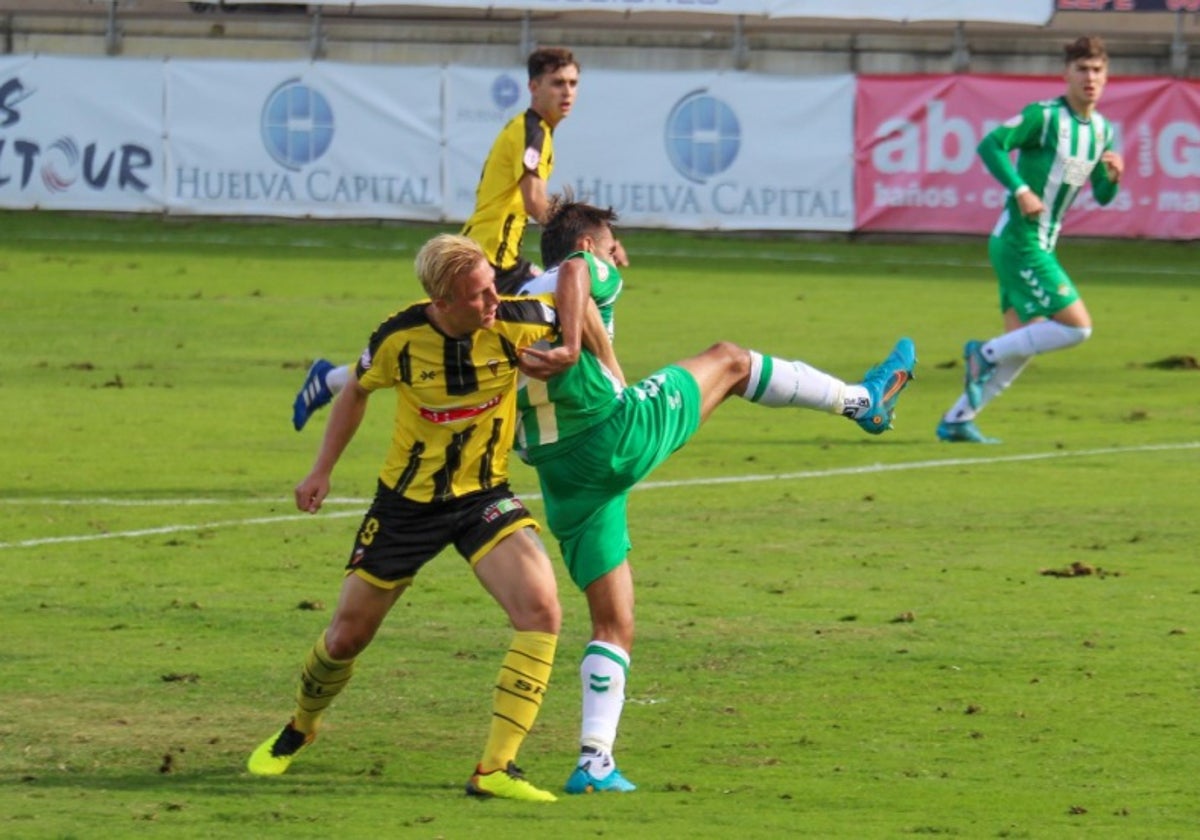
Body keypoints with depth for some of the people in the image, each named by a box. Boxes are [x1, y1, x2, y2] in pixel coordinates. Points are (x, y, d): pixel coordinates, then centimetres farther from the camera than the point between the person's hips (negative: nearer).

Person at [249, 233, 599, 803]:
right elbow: (357, 393, 4)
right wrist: (321, 471, 3)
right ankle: (301, 727, 42)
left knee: (541, 612, -24)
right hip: (407, 502, 0)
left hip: (484, 497, 0)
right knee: (346, 637, 8)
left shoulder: (513, 322, -18)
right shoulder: (400, 337, -18)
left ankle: (495, 769, -20)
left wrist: (572, 349, -13)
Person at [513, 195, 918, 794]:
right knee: (728, 361, 18)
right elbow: (575, 273, -23)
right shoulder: (587, 273, 3)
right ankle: (863, 399, 30)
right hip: (614, 431, -6)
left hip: (560, 477, 6)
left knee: (613, 626, 11)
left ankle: (595, 761, -1)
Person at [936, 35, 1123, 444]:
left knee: (1022, 345, 9)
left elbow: (1101, 196, 18)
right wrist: (1020, 190, -30)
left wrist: (1112, 177, -4)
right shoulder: (1044, 116, -13)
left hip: (1040, 247, 9)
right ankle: (986, 354, -3)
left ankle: (956, 421, 15)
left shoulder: (1102, 131, 11)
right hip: (1019, 241, -9)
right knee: (1077, 326, -15)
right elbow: (990, 145, -21)